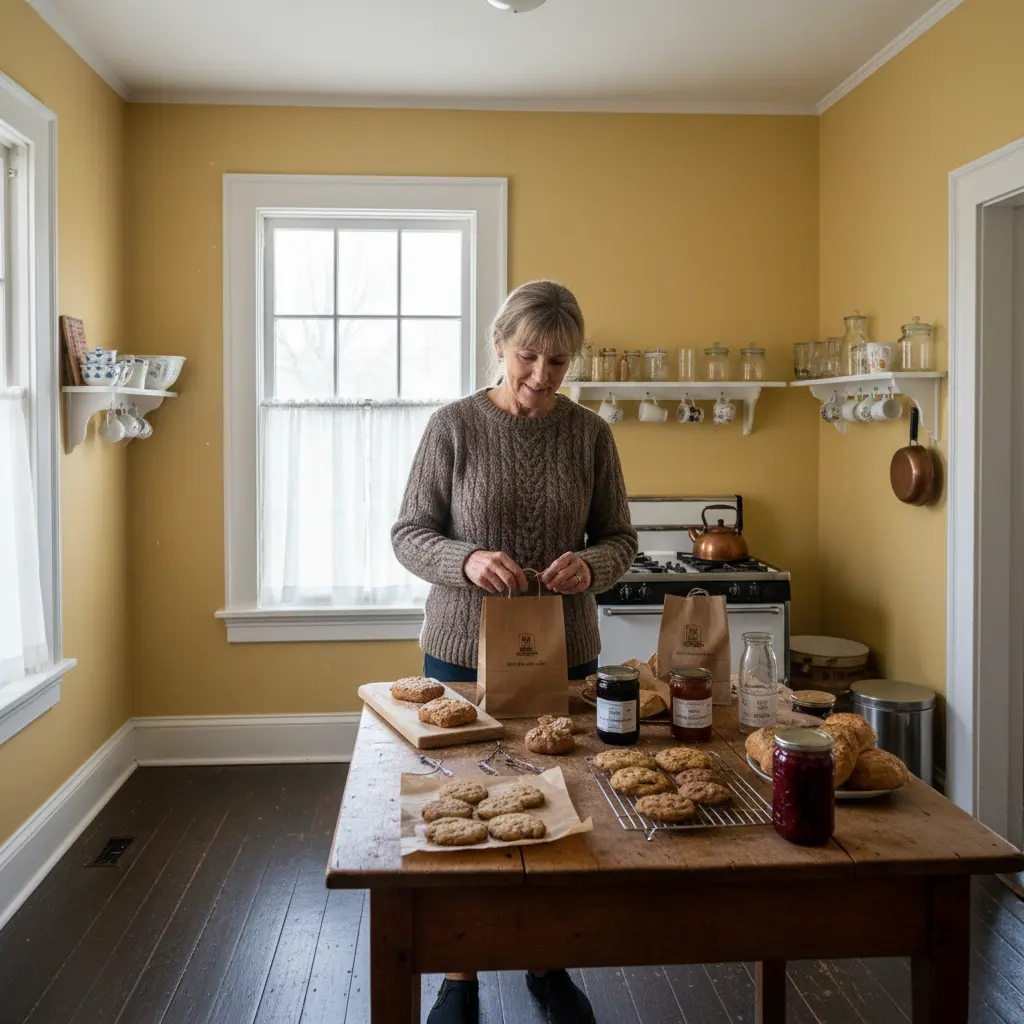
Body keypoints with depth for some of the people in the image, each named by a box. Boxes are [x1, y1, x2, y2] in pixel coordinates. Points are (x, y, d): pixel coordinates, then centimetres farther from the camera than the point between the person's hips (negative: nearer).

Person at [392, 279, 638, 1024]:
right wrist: (466, 561, -25)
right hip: (463, 651, -2)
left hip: (565, 654, 2)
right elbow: (409, 534, -5)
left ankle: (548, 964, 36)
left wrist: (590, 565, -19)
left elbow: (620, 538, 4)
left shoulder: (589, 434, -1)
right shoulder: (454, 426, -7)